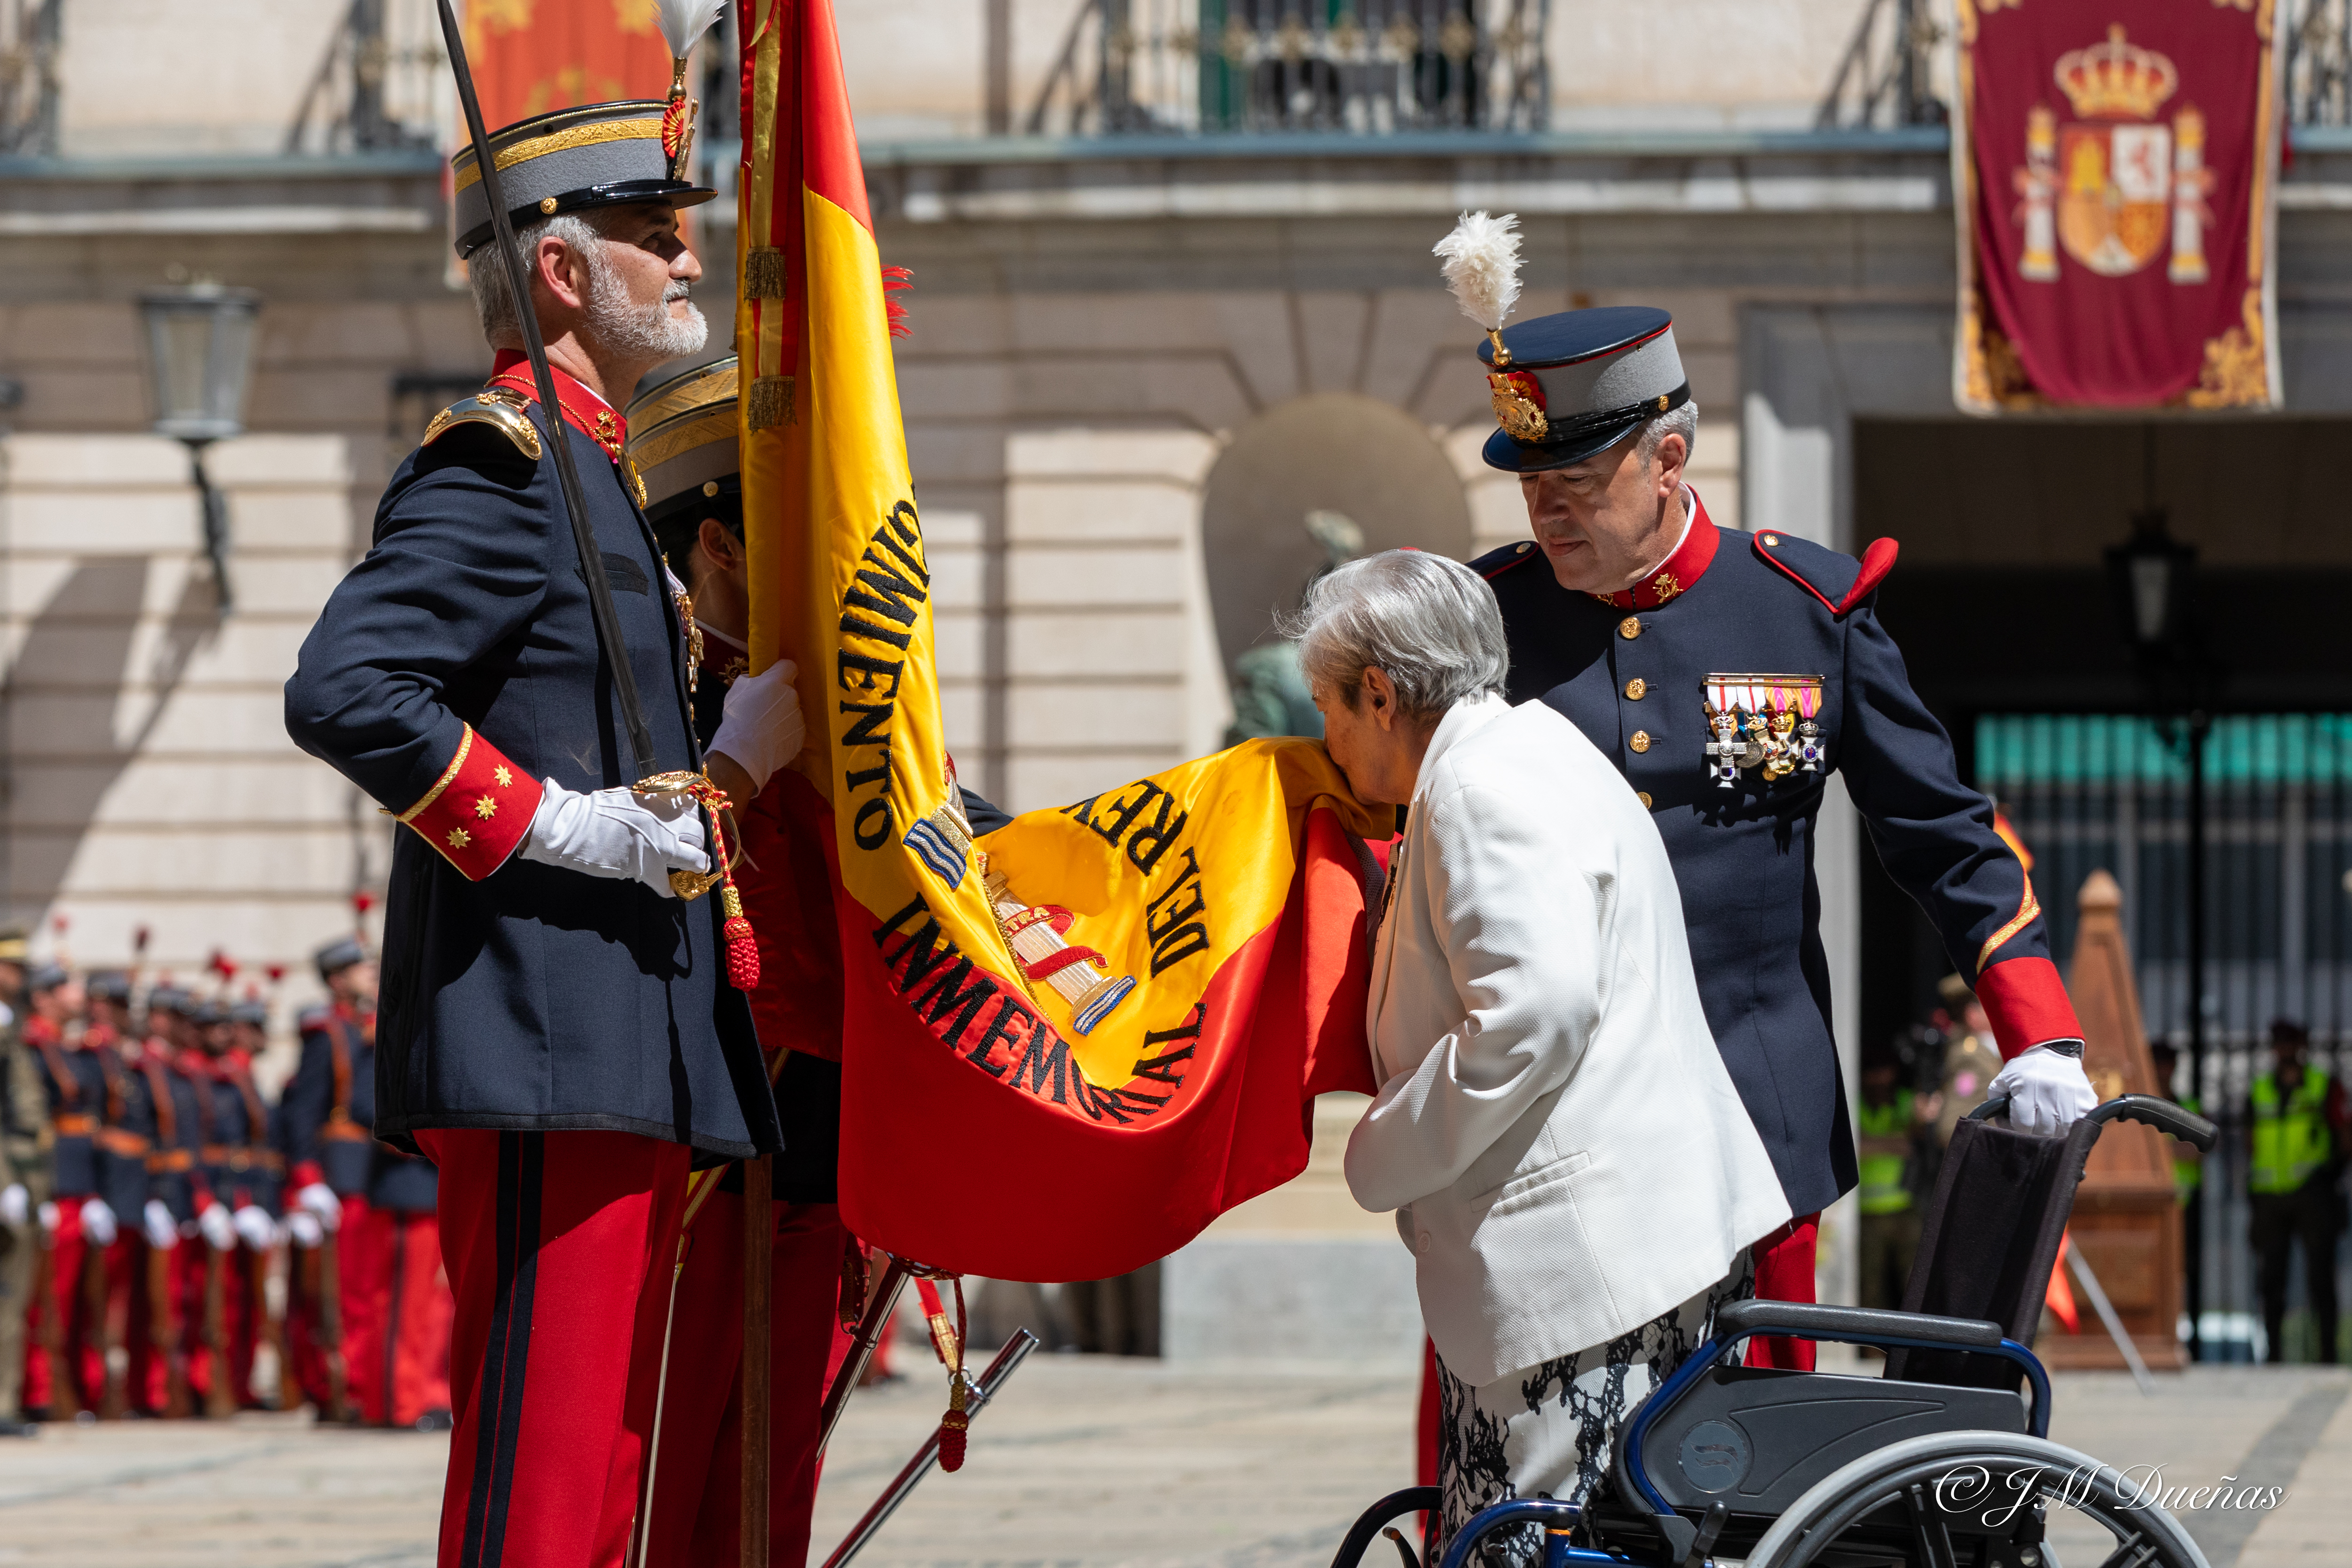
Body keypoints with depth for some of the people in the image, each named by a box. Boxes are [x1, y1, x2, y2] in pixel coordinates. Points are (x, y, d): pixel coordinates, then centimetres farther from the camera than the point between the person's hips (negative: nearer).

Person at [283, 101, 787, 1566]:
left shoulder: (589, 472, 22)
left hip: (624, 1058, 11)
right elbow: (341, 690, -23)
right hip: (548, 1054, -11)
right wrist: (557, 825, -20)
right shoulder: (502, 467, -11)